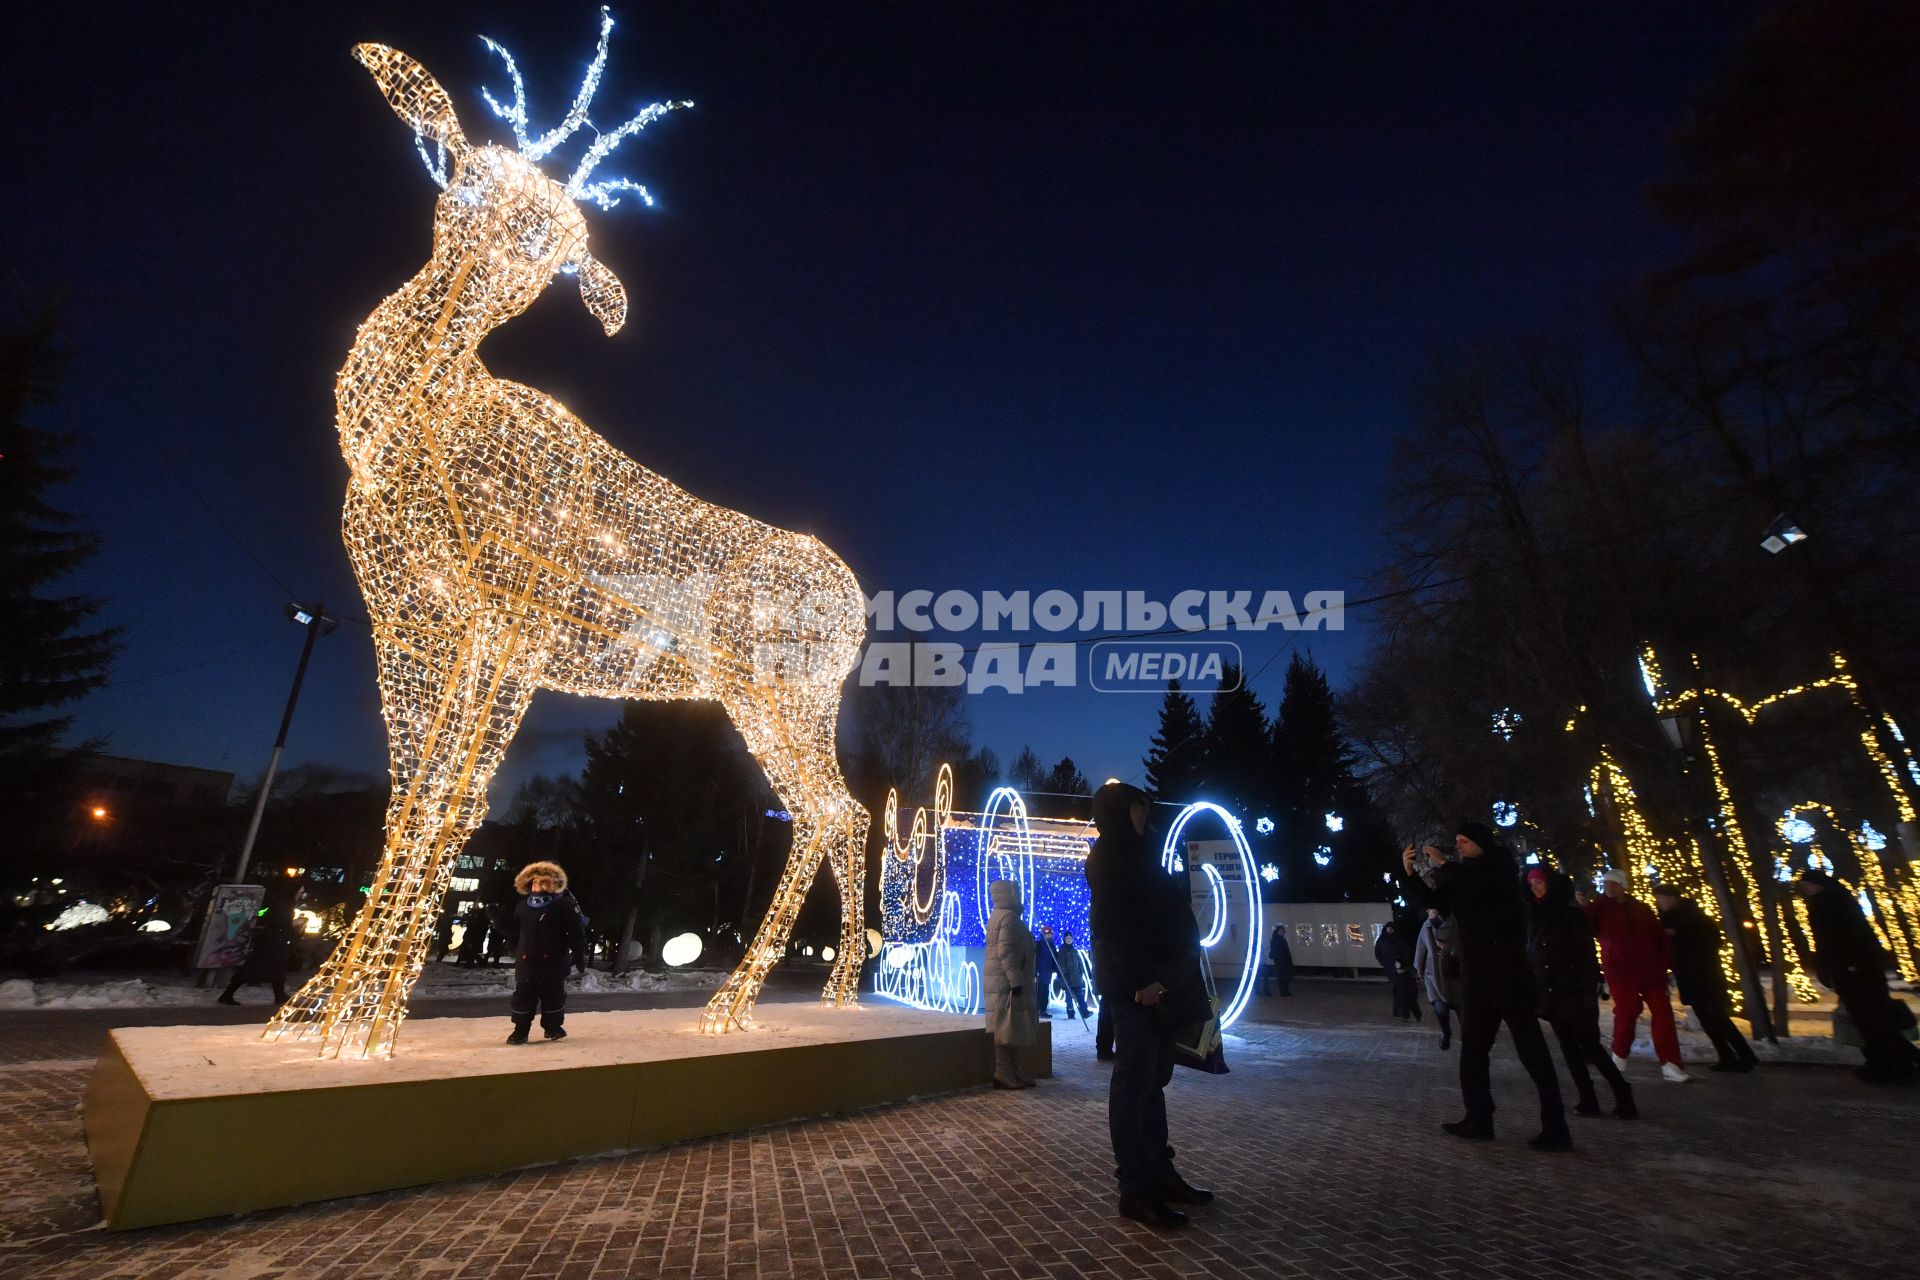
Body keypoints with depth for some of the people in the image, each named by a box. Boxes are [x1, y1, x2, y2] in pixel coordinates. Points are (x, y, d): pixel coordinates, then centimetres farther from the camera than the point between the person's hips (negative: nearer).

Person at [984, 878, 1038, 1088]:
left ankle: (1011, 1071, 16)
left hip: (1002, 981, 10)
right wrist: (1015, 980, -24)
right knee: (1007, 1027, -8)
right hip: (1007, 981, -10)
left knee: (1010, 1028, 12)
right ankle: (1004, 1073, -6)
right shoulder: (1008, 916, -14)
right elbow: (1006, 951, -22)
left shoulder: (998, 915, 19)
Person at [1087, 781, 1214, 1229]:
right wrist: (1142, 980, -23)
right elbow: (1116, 924, -19)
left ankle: (1160, 1173, 26)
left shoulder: (1135, 854, 19)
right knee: (1133, 1083, -3)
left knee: (1153, 1079, 15)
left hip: (1153, 982, 9)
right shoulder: (1108, 855, -10)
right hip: (1133, 987, -9)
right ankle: (1134, 1190, 6)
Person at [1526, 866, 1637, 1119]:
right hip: (1550, 994, 5)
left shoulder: (1571, 914, -6)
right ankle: (1588, 1099, 11)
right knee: (1569, 1048, 6)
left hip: (1574, 992, -5)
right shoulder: (1534, 918, 9)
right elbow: (1531, 958, 12)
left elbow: (1588, 956, -9)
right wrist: (1535, 992, 9)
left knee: (1590, 1045, -5)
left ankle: (1623, 1096, 6)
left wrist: (1589, 992, -16)